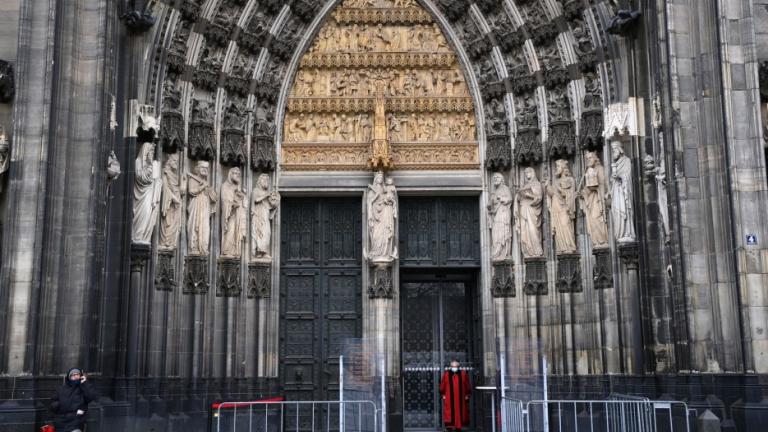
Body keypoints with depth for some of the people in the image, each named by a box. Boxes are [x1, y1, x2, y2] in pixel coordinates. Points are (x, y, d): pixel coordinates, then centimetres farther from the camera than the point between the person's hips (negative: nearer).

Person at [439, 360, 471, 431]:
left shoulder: (463, 374, 6)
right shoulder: (446, 374, 3)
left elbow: (467, 386, 10)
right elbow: (442, 386, 6)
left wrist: (467, 395, 5)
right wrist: (443, 395, 1)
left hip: (460, 399, 2)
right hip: (449, 399, -2)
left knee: (459, 413, 4)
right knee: (449, 413, -5)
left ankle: (458, 427, 11)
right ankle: (449, 427, -3)